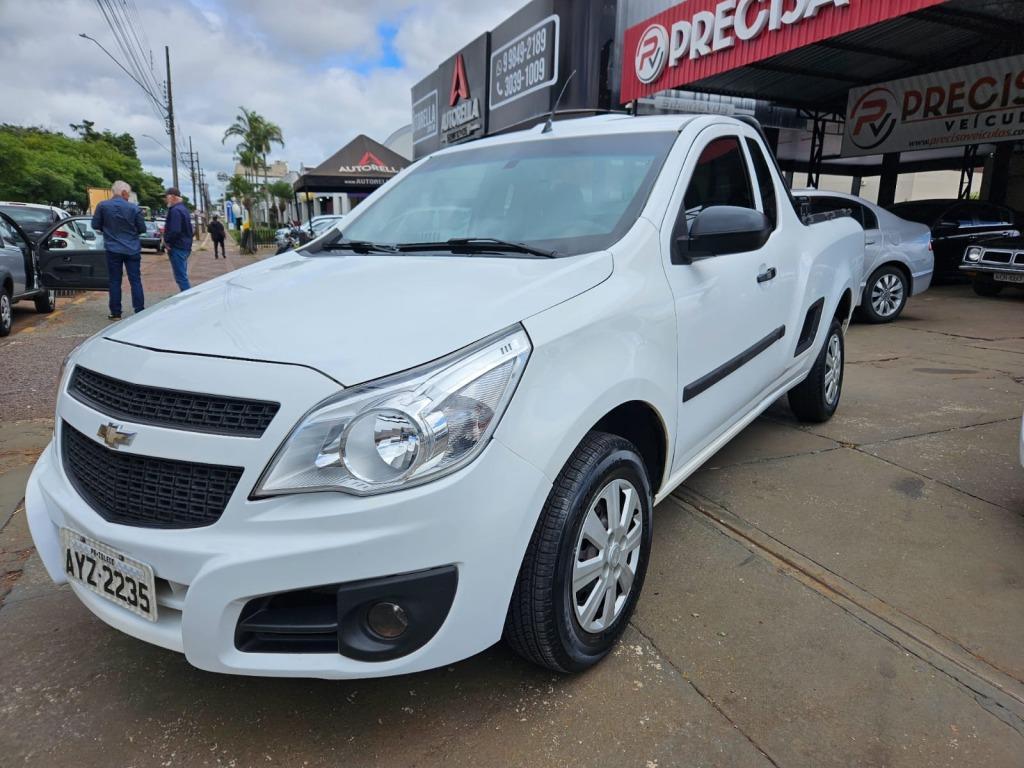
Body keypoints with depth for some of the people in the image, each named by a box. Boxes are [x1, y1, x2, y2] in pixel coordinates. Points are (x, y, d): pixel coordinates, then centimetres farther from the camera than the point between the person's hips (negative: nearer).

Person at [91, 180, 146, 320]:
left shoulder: (102, 206, -4)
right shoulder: (134, 208, -7)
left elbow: (95, 225, 2)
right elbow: (142, 229, -1)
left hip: (113, 249, 1)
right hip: (132, 249, 0)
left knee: (114, 281, 6)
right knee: (135, 280, 5)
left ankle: (115, 313, 8)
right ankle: (140, 311, 3)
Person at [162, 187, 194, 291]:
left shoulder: (175, 210, -16)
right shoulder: (184, 208, 15)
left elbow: (175, 231, -25)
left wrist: (167, 240, -10)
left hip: (177, 248, -10)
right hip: (185, 246, 10)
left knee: (181, 278, -7)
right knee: (183, 276, 16)